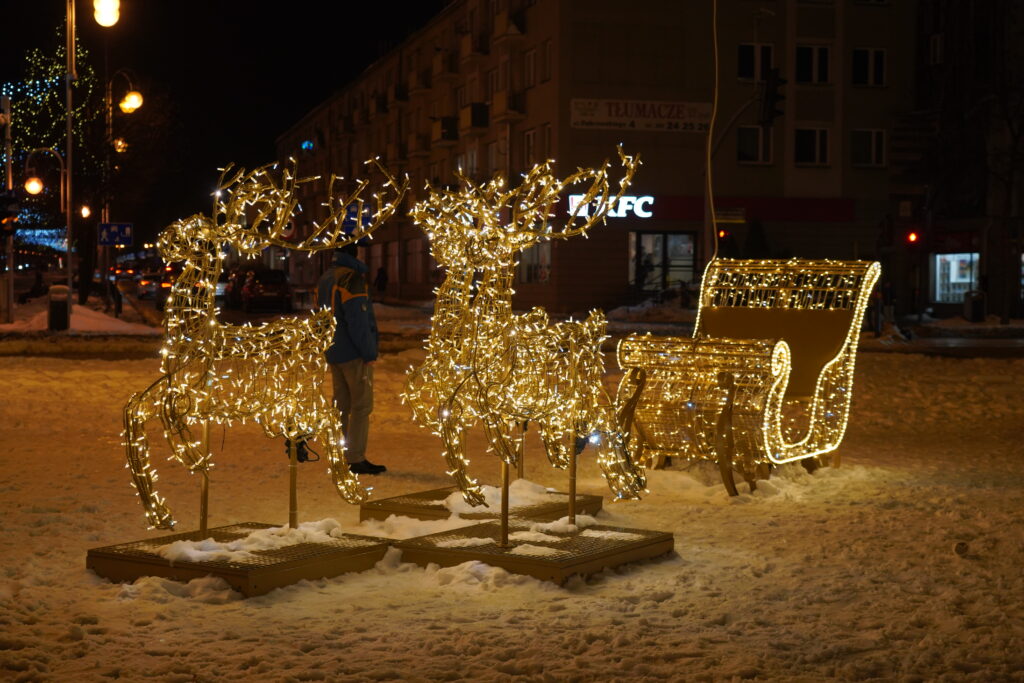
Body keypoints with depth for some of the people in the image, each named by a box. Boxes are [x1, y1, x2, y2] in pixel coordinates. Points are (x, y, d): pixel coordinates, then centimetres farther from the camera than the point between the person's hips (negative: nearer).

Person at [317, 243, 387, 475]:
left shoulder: (325, 279, 13)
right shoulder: (352, 278, -17)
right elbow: (358, 320, -20)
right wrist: (369, 353, -15)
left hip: (334, 353, 9)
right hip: (354, 355, -9)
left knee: (342, 406, 14)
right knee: (361, 406, -4)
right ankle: (356, 459, -5)